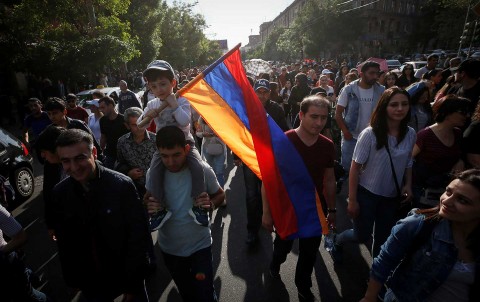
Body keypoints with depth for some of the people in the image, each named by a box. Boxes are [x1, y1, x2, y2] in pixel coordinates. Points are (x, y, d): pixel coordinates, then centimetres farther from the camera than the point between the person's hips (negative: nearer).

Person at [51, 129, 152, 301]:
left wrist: (132, 283, -12)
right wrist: (73, 280, 5)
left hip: (127, 276, -2)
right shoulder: (59, 194, -9)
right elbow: (64, 244, 2)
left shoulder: (122, 185, -22)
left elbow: (139, 237, -17)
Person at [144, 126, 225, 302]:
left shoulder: (203, 170, -22)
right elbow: (148, 199, 3)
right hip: (169, 247, 3)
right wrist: (148, 206, -21)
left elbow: (220, 195, -5)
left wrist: (211, 204, -27)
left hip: (199, 245, -2)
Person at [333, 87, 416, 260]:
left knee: (383, 238, 19)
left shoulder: (411, 134, -6)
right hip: (367, 193, -4)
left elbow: (408, 164, 10)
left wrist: (408, 185, -7)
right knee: (362, 236, 8)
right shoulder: (370, 134, -20)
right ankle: (337, 240, 40)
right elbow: (355, 167, -16)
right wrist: (352, 200, -14)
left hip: (392, 196, 4)